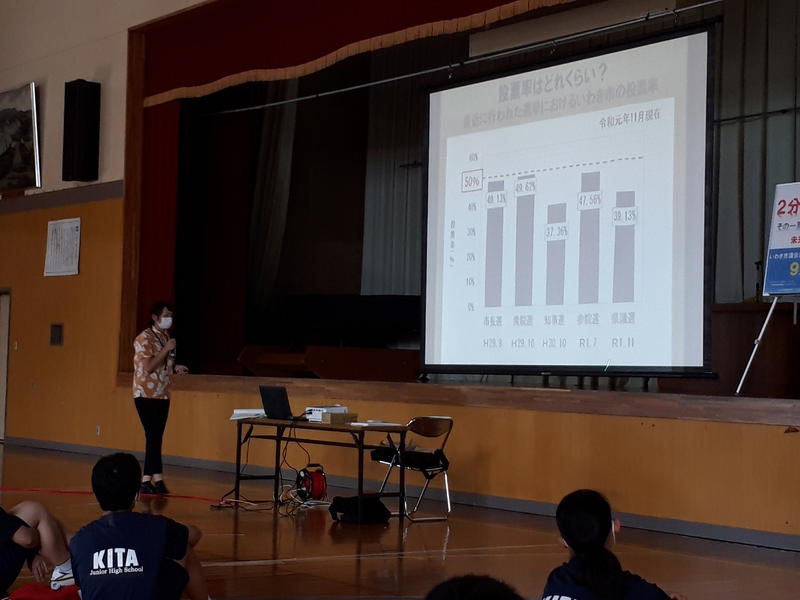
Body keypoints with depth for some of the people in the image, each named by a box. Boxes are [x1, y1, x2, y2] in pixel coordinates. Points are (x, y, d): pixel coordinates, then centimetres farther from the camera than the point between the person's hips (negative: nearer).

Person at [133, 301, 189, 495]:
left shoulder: (166, 336, 13)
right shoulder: (145, 338, -12)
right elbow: (148, 367, -20)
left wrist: (175, 367, 5)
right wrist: (167, 349, -19)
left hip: (162, 395, 8)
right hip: (146, 395, -8)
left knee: (155, 438, 6)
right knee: (153, 437, -10)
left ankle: (147, 480, 9)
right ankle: (157, 479, -8)